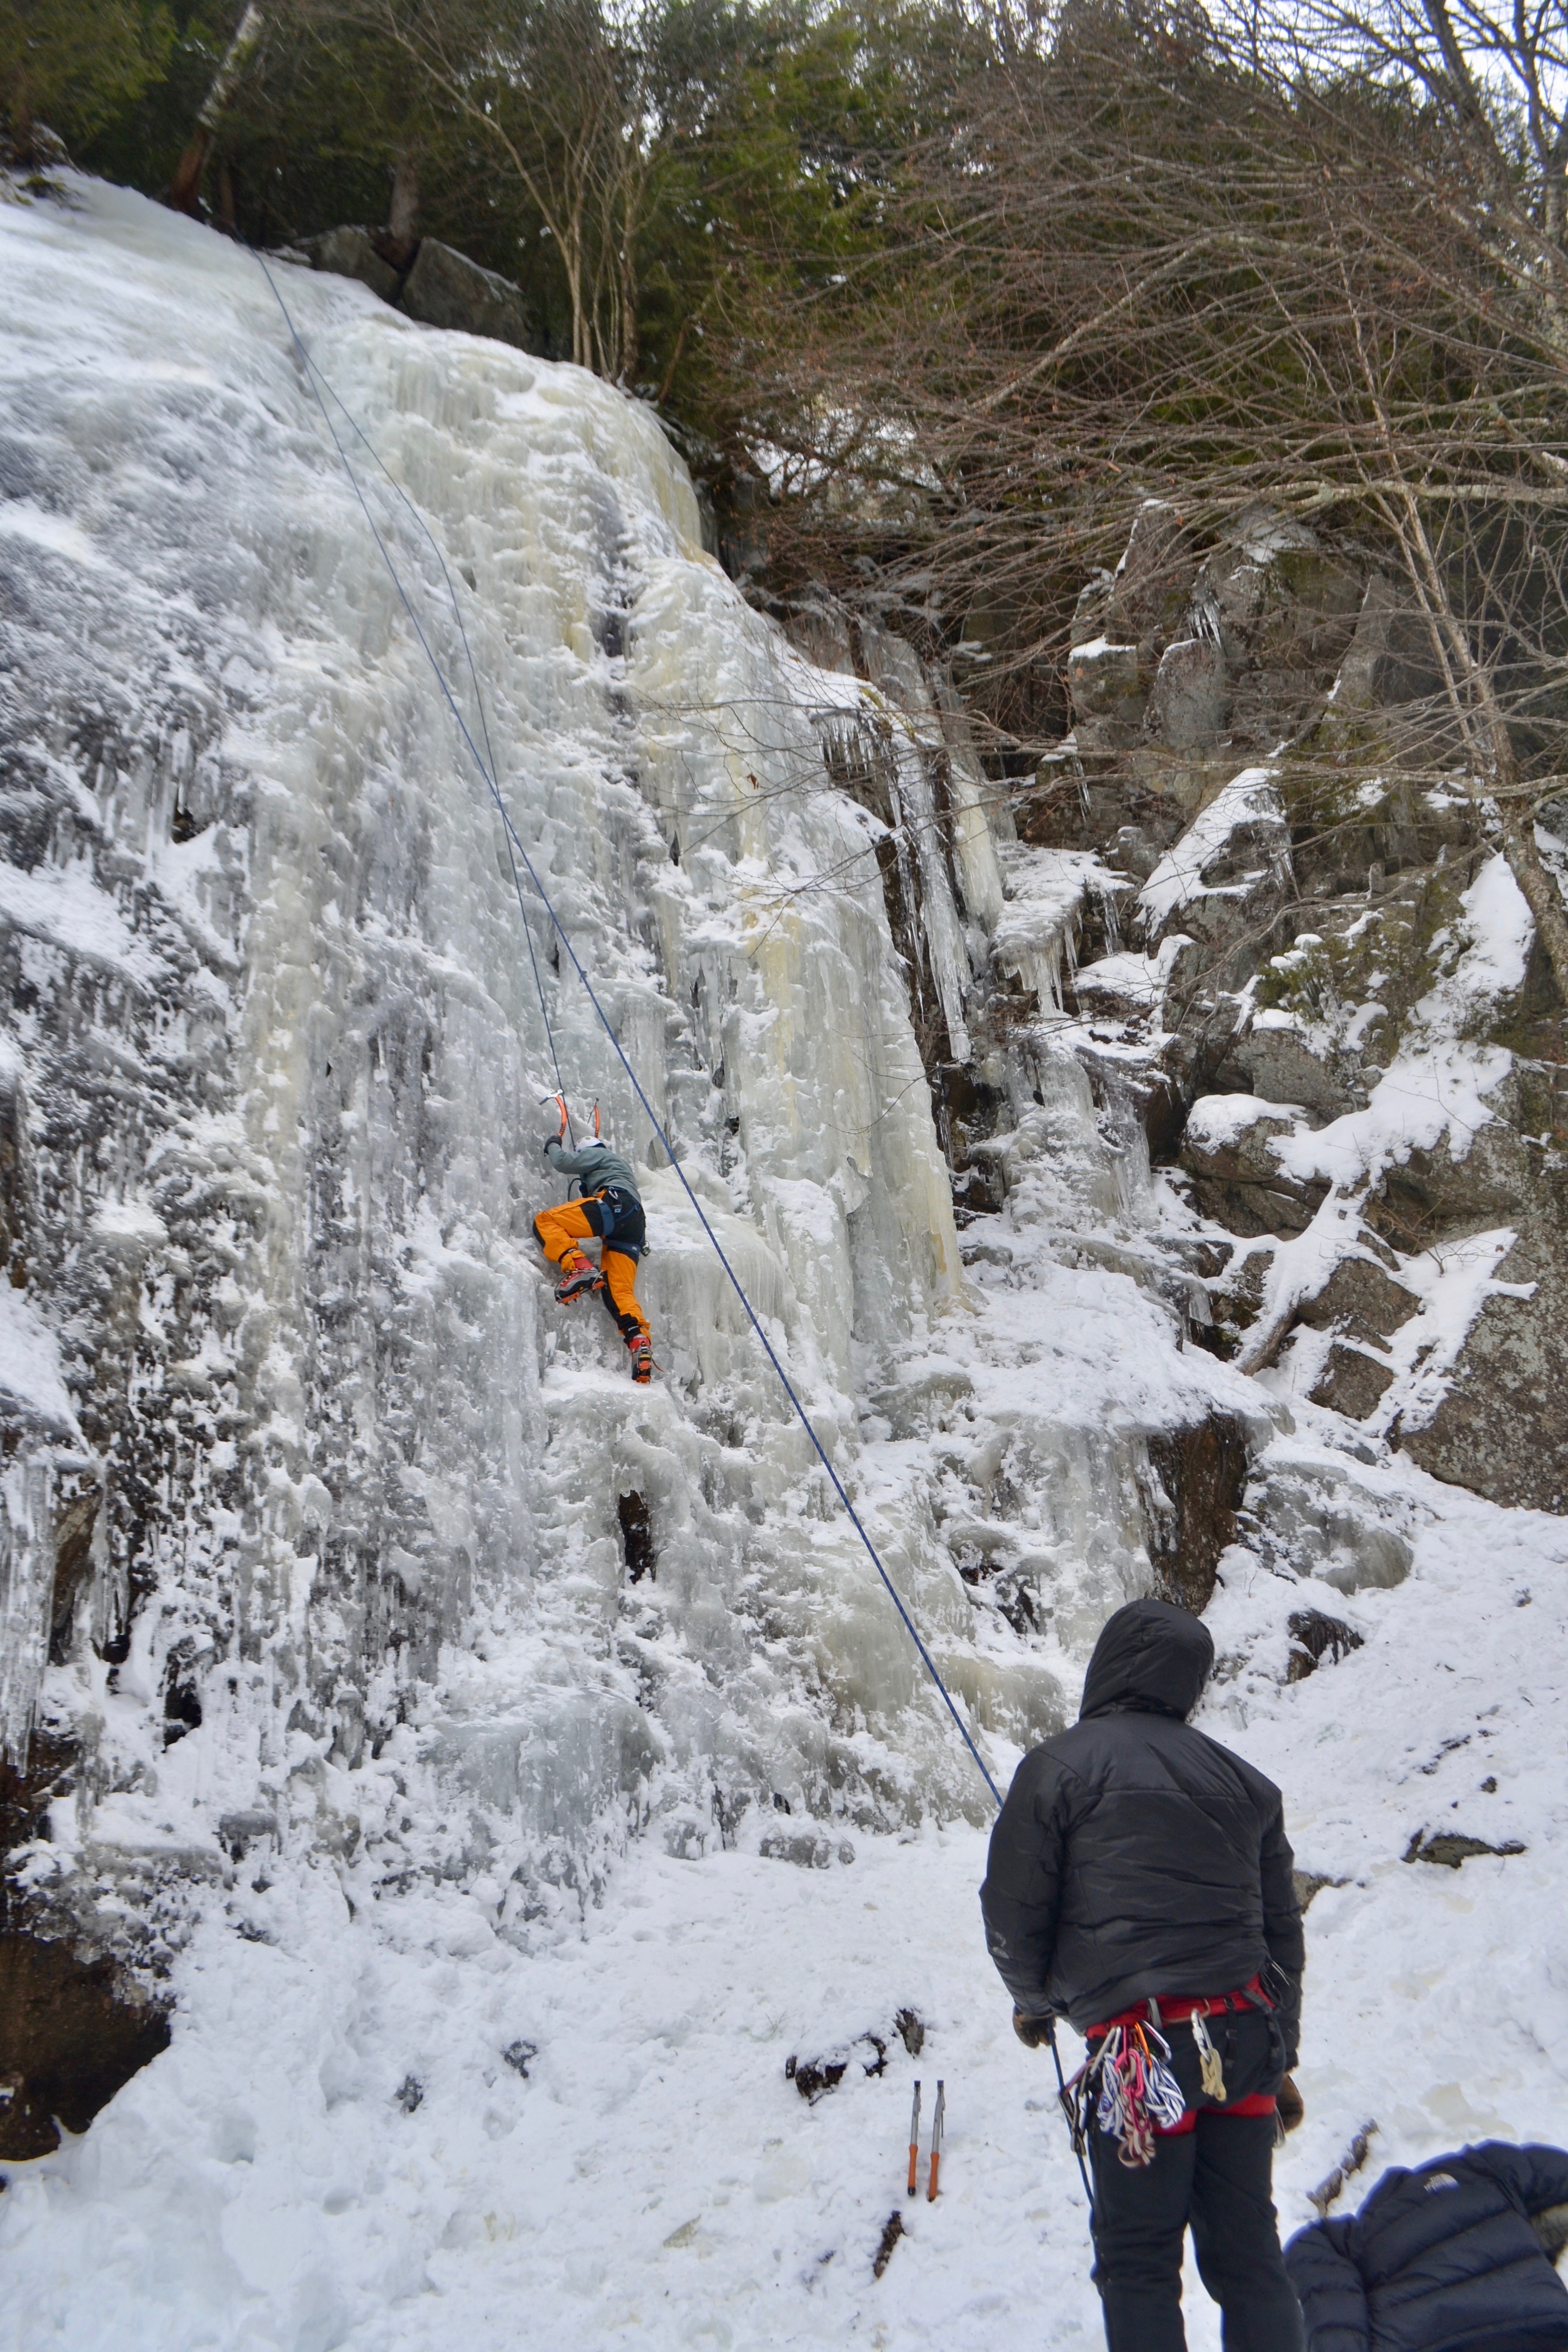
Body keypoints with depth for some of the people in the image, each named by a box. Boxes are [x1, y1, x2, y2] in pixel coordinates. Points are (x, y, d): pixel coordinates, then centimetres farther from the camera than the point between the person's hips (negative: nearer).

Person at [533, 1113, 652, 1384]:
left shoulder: (596, 1154, 20)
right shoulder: (621, 1164, 45)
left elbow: (564, 1162, 7)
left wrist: (553, 1145, 26)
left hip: (614, 1204, -8)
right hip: (634, 1226, 8)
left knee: (544, 1221, -10)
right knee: (618, 1290, -5)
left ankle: (579, 1268, -31)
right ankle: (639, 1339, -27)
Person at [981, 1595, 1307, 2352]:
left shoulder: (1058, 1766, -4)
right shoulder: (1245, 1781, 12)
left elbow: (1013, 1913, -3)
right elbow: (1283, 1931, 16)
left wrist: (1034, 2004, 16)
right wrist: (1281, 2057, 25)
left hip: (1140, 2047, -5)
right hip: (1246, 2037, 5)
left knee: (1139, 2262, 5)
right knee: (1248, 2255, 13)